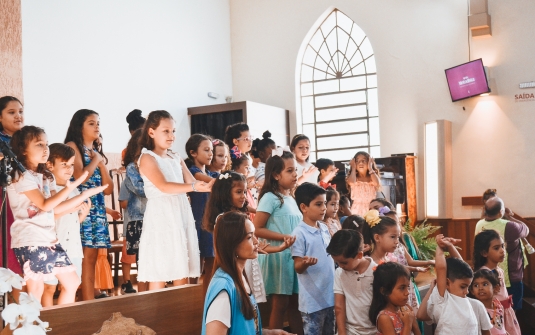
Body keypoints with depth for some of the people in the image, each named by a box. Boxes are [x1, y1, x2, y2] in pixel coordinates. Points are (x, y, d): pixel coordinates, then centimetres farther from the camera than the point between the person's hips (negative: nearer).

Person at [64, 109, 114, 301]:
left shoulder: (98, 152, 20)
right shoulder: (72, 146, 0)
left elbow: (108, 189, 13)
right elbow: (79, 177, -16)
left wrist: (102, 164, 2)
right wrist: (96, 160, -3)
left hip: (97, 209, 7)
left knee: (91, 258, 5)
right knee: (83, 258, -12)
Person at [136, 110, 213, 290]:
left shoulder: (176, 158, 17)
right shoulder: (147, 158, -5)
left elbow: (193, 183, 8)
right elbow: (164, 187, -19)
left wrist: (208, 186, -12)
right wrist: (194, 187, -30)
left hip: (182, 214, 7)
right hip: (161, 217, -7)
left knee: (183, 274, 7)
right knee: (159, 274, -5)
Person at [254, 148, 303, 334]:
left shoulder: (291, 199, 13)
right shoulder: (270, 198, -10)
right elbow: (257, 229, -16)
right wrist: (285, 238, -19)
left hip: (295, 255, 7)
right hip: (278, 255, -7)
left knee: (296, 303, 12)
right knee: (280, 305, 0)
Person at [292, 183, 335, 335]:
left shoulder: (325, 228, 7)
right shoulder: (299, 233, -15)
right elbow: (297, 267, -15)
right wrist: (306, 263, -35)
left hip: (330, 295, 7)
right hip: (312, 299, -7)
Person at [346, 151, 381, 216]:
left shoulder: (372, 178, 8)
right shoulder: (353, 177, 4)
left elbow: (377, 183, -15)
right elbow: (351, 182, -20)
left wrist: (370, 168, -4)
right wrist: (353, 168, -3)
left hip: (371, 208, 1)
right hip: (357, 209, -1)